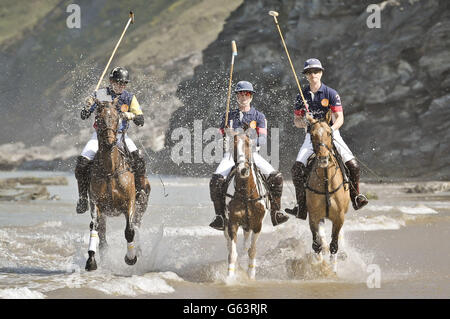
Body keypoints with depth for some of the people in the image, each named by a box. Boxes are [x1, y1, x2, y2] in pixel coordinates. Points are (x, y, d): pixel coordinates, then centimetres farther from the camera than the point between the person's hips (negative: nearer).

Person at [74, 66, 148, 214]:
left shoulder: (129, 98, 2)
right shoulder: (100, 95, -1)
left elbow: (141, 121, -2)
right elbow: (84, 116, 0)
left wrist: (131, 116, -23)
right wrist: (87, 107, -22)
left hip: (120, 135, 0)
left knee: (138, 158, -25)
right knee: (82, 163, -18)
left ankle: (140, 191, -8)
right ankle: (83, 196, -1)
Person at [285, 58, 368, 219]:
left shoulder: (331, 94, -2)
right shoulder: (302, 96, 6)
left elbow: (340, 118, -7)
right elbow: (296, 120, 11)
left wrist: (331, 129, -28)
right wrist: (303, 122, -13)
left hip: (331, 133, -2)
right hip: (312, 135, 2)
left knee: (352, 164, -19)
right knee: (297, 168, -18)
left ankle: (355, 196, 3)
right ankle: (302, 207, -11)